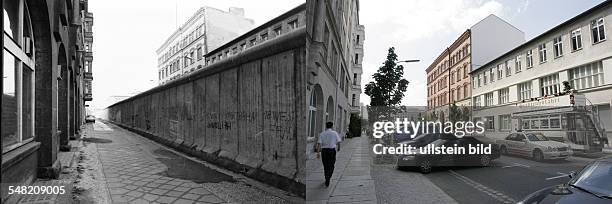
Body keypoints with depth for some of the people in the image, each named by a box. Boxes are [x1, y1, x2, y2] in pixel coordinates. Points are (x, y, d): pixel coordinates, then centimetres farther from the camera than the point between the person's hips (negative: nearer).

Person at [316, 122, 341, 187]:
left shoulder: (322, 134, 2)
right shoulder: (335, 133, 1)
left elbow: (319, 143, -7)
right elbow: (338, 142, -1)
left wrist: (318, 152, -9)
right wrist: (338, 148, 19)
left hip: (324, 150, 2)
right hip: (332, 150, -1)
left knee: (325, 165, 15)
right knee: (331, 166, 7)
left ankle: (327, 178, 26)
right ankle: (328, 177, -13)